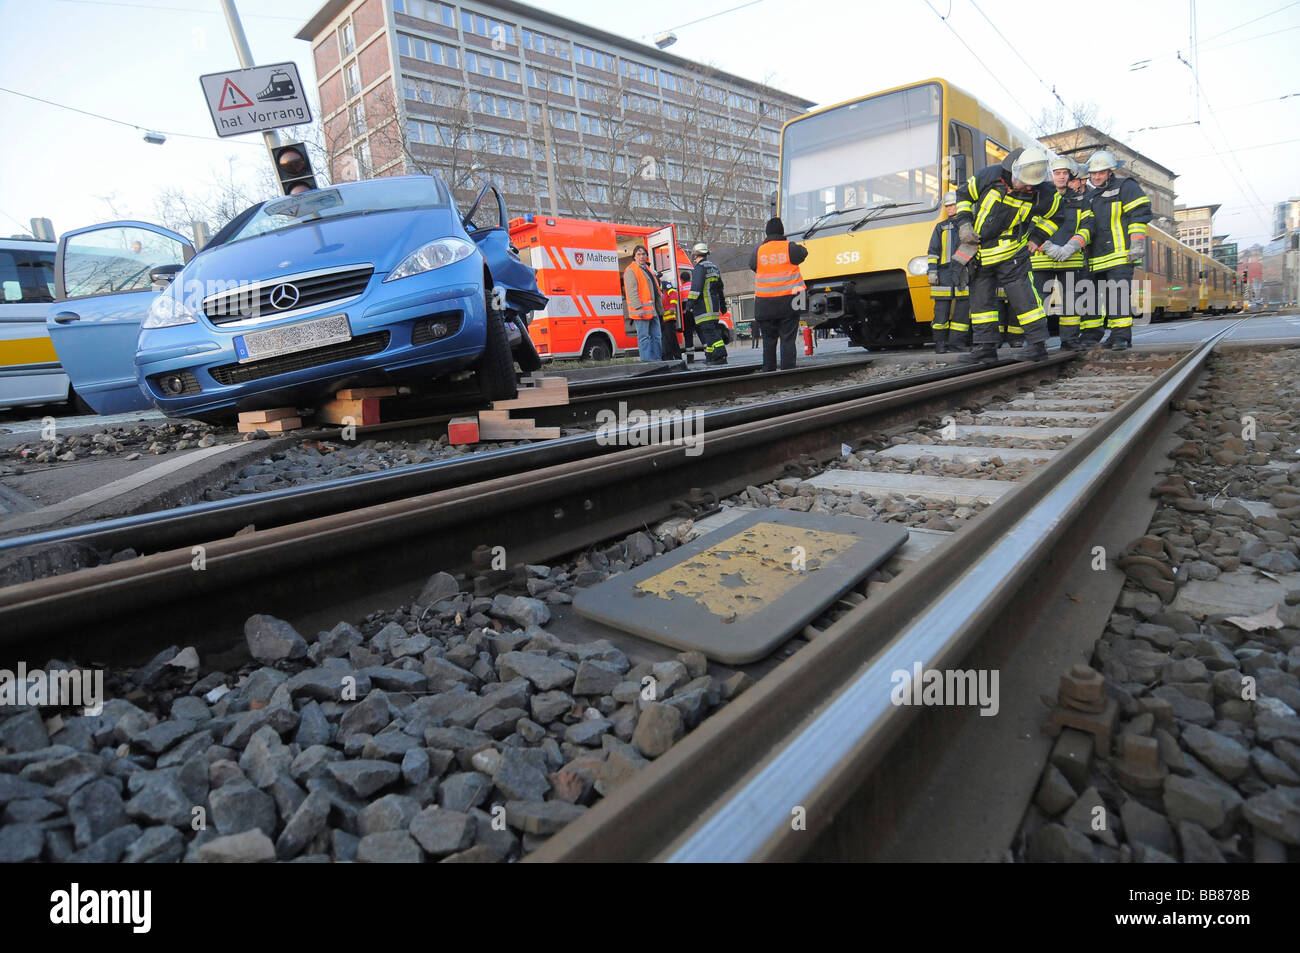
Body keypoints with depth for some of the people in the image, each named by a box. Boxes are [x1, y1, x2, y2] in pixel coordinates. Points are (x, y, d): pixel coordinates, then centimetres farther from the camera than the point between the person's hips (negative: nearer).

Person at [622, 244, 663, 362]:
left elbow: (655, 289, 28)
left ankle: (657, 360, 18)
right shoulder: (631, 270, -7)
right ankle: (646, 361, -3)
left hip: (652, 310, 9)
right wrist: (638, 307, -24)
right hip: (641, 311, -9)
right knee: (644, 337, -6)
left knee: (656, 336, 11)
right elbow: (632, 291, -16)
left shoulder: (647, 269, 21)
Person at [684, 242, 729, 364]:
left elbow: (696, 287, -18)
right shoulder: (713, 267, 21)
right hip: (714, 307, 10)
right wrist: (723, 305, 33)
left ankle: (720, 356, -19)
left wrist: (690, 304, -18)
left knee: (709, 331, -12)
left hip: (704, 307, -10)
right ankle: (711, 357, 15)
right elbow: (720, 288, 27)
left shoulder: (700, 267, -8)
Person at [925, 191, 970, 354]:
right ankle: (940, 343, 1)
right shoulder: (940, 227, 16)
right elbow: (933, 251, 12)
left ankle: (956, 342, 2)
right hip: (944, 273, -1)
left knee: (963, 308, -2)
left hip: (965, 273, 1)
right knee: (941, 309, -5)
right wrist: (932, 271, 0)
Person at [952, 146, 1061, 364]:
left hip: (1011, 255, -3)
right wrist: (963, 222, -4)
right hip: (980, 254, 3)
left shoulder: (1041, 193, -10)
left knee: (1022, 298, -7)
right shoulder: (989, 175, -10)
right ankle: (985, 348, 10)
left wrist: (1037, 238, 4)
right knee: (980, 299, 4)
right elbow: (964, 194, 5)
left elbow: (1056, 213, 10)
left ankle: (1038, 344, 1)